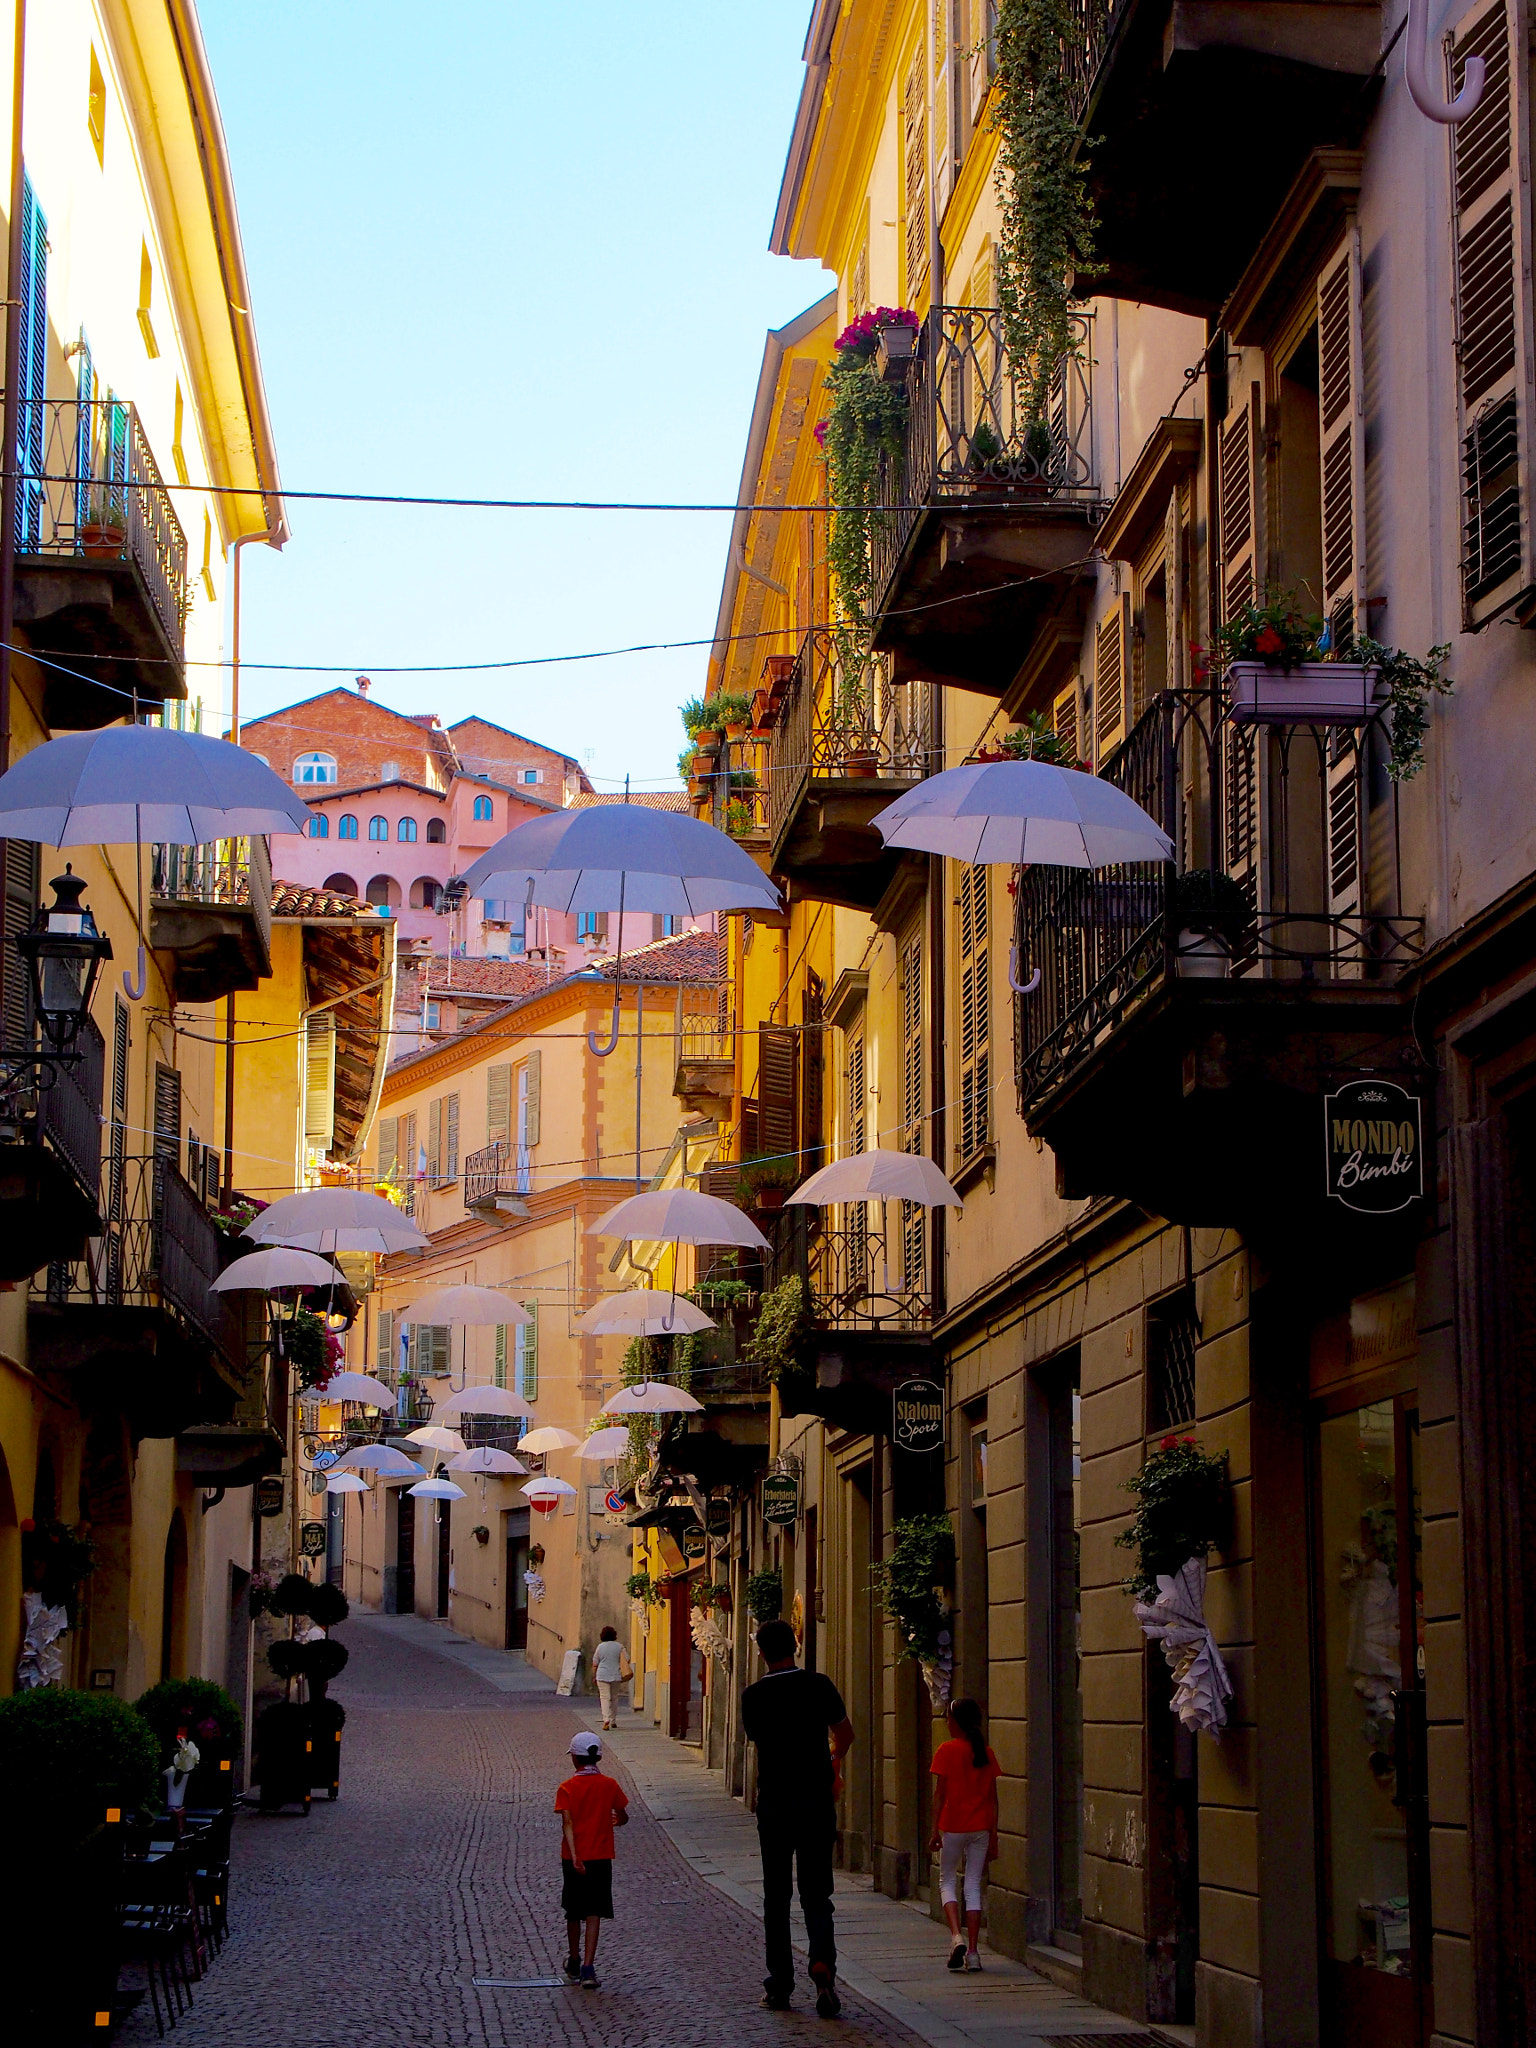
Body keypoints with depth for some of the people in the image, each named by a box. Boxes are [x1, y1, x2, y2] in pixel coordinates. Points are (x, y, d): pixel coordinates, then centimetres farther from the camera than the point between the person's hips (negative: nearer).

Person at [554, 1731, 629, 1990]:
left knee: (574, 1912, 16)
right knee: (594, 1913, -1)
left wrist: (574, 1856, -23)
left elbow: (567, 1823, -16)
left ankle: (574, 1964, 32)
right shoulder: (610, 1785, -2)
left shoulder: (567, 1788, -7)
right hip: (601, 1857, 0)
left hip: (574, 1858, 0)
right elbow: (623, 1818, 9)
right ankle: (588, 1967, -15)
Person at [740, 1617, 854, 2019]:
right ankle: (822, 1961, -20)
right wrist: (834, 1762, 33)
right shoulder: (818, 1685, -3)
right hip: (816, 1801, 0)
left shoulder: (753, 1696, -1)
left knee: (776, 1897, 10)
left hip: (773, 1803, 0)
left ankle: (779, 1985, 11)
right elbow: (845, 1733, 9)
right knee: (816, 1894, 4)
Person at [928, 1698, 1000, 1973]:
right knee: (973, 1886, 7)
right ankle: (972, 1952, 3)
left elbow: (939, 1793, -8)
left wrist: (935, 1830, -2)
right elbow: (993, 1798, 6)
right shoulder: (986, 1753, 5)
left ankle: (956, 1936, -11)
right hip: (981, 1827, 3)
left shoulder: (947, 1750, -7)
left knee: (947, 1881, 11)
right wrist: (993, 1836, 11)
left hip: (953, 1826, -3)